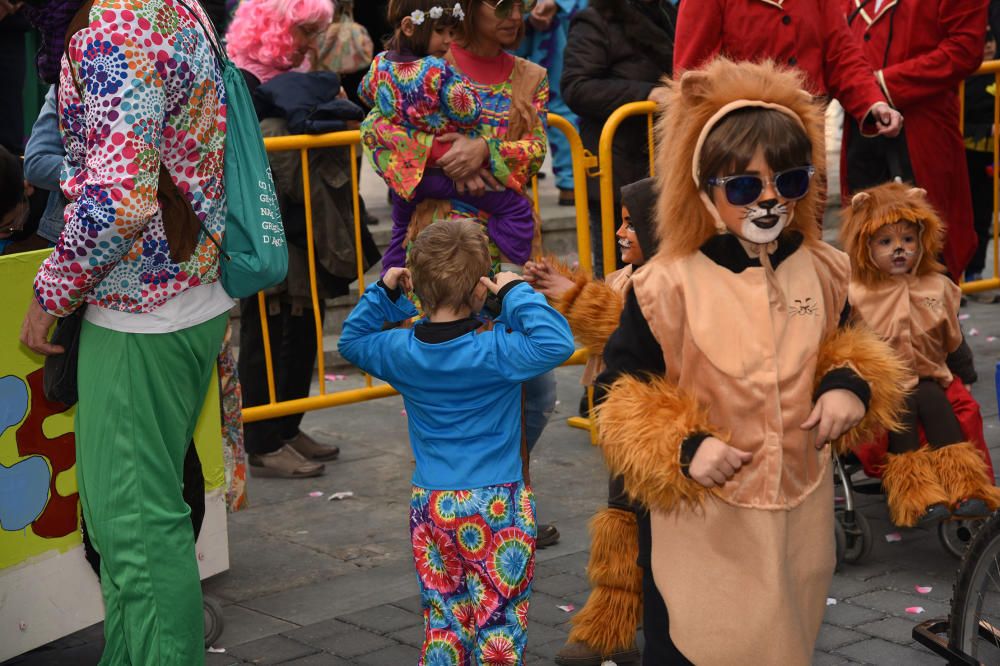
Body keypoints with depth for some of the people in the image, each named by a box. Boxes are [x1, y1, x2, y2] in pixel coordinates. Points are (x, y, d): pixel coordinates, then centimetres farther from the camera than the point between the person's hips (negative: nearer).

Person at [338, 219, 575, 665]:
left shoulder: (401, 351, 0)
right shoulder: (495, 348, -17)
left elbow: (352, 340, 19)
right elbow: (558, 343, -29)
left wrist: (382, 293, 12)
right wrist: (517, 294, -20)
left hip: (429, 506, 5)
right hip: (496, 509, -5)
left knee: (444, 620, 14)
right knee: (500, 624, 5)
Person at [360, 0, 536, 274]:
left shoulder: (380, 64, -2)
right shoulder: (438, 71, -22)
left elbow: (366, 93, 20)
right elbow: (469, 114, -16)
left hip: (400, 174, 7)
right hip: (442, 174, -7)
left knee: (401, 232, 31)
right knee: (517, 207, -3)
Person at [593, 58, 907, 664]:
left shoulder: (824, 272, -2)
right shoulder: (666, 286, -17)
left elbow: (845, 344, 16)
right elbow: (619, 391, -9)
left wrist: (851, 387, -7)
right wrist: (682, 449, -22)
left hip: (801, 513, 4)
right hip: (699, 523, -4)